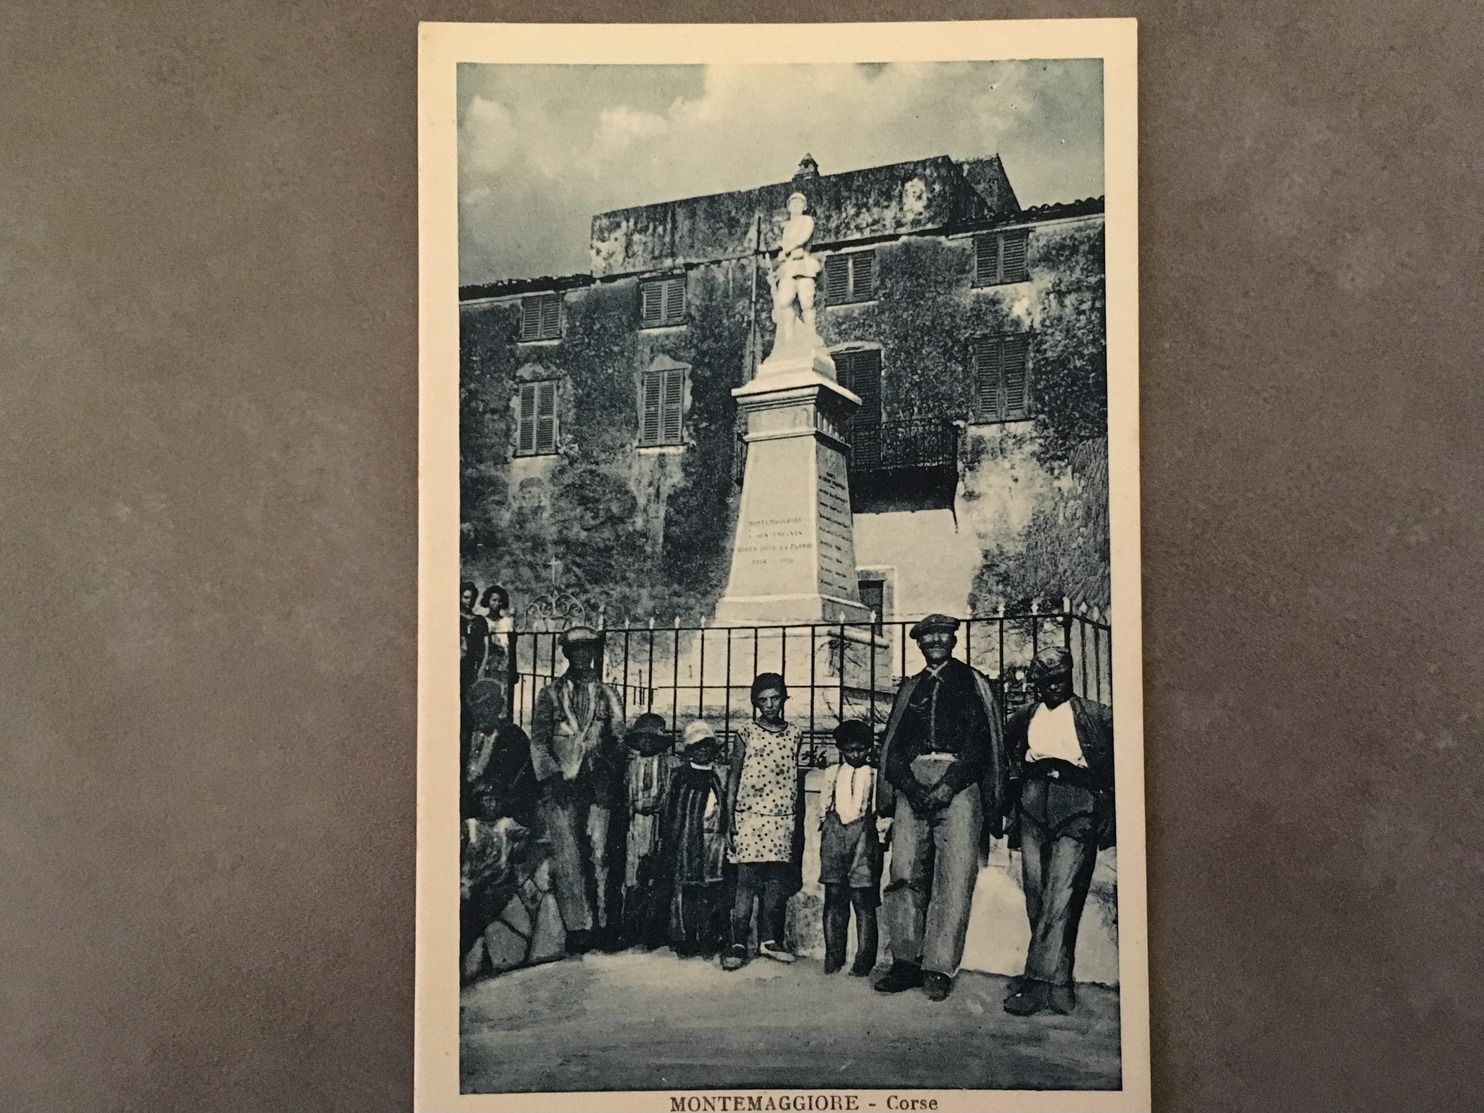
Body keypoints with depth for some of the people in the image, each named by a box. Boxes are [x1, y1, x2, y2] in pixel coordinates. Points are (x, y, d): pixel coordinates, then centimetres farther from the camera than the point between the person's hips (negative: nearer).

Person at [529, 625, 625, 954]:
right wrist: (552, 777, -7)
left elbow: (619, 738, 11)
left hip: (597, 786, 1)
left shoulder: (607, 695, 15)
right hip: (561, 785, -1)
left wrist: (609, 771, -5)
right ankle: (577, 927, -7)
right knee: (567, 859, -8)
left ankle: (599, 924, 4)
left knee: (598, 854, -2)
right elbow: (538, 741, 5)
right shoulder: (550, 694, 10)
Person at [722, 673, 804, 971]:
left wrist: (798, 820, 12)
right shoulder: (746, 734, 3)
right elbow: (734, 777, 4)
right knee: (746, 882, -5)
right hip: (750, 815, -3)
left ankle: (768, 940, 15)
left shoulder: (793, 734, 11)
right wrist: (730, 819, -3)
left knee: (777, 882, 4)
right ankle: (738, 945, -1)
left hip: (783, 817, 3)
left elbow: (795, 778, 15)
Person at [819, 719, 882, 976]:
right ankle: (833, 955, 12)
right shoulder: (831, 774, 13)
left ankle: (864, 959, 2)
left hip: (864, 839, -3)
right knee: (834, 899, 5)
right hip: (834, 839, 3)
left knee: (864, 902, -4)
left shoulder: (875, 776, 5)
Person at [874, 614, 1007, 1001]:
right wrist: (910, 788, -4)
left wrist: (946, 788, -12)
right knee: (904, 873, -5)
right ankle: (906, 963, 0)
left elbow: (980, 742, 0)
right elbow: (893, 744, 15)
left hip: (958, 782, -3)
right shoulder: (910, 687, 22)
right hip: (913, 783, 3)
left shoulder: (972, 682, 12)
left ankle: (939, 969, -7)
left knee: (955, 876, -9)